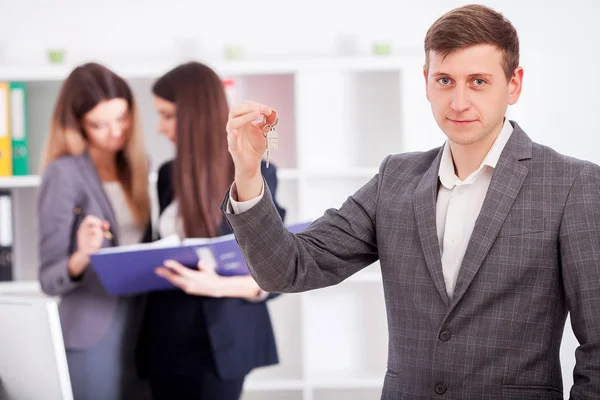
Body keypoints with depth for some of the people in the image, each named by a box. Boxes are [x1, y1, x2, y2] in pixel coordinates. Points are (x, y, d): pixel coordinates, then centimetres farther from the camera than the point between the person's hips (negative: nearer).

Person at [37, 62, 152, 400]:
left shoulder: (135, 166, 9)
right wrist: (81, 258, -31)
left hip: (141, 325, 6)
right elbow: (49, 278, -13)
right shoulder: (64, 173, -10)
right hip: (93, 334, -6)